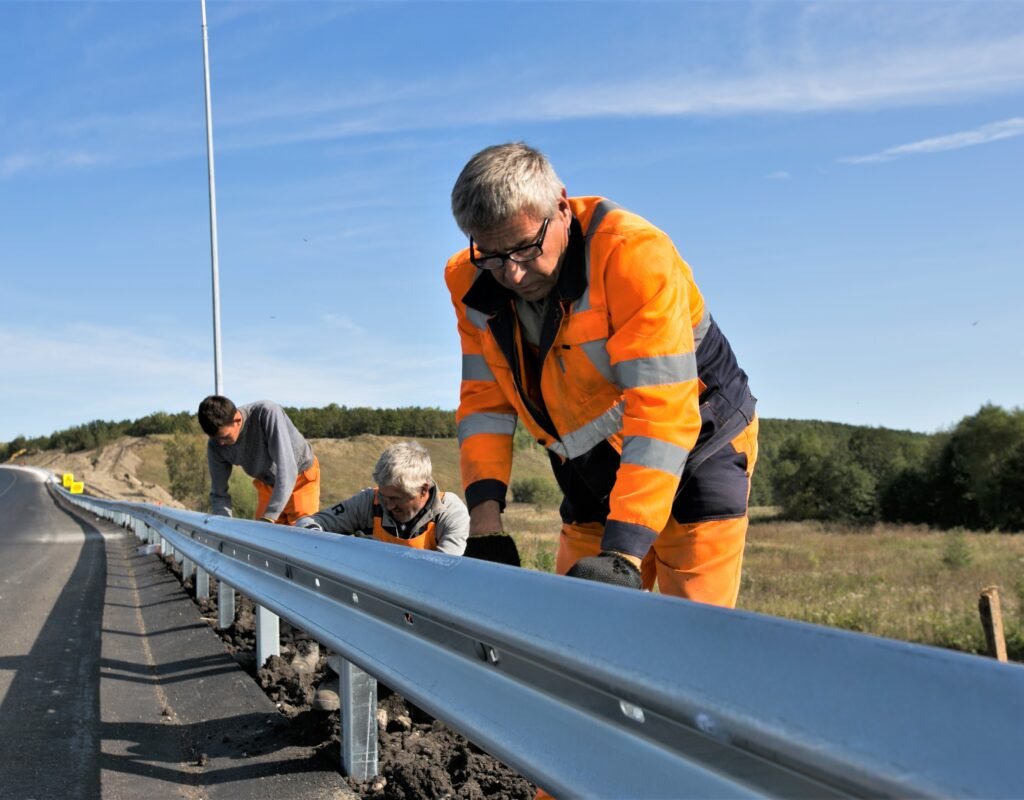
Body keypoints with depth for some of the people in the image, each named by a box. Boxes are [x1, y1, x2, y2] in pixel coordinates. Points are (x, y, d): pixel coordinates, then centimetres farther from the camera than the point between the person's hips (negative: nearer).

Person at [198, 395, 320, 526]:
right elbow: (218, 494, -10)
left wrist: (268, 518, -43)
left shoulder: (267, 413, -36)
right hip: (268, 485, 4)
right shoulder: (215, 446, -20)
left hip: (302, 477, -4)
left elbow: (286, 468, -40)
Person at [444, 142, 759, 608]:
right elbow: (484, 401, -4)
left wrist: (622, 553, -39)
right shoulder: (472, 284, -10)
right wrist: (484, 515, -17)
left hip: (693, 450, -5)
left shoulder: (634, 254, -29)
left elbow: (661, 413, -34)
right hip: (593, 473, 5)